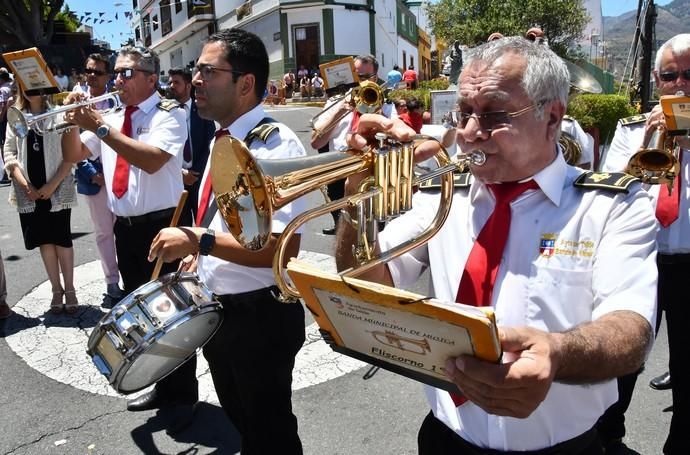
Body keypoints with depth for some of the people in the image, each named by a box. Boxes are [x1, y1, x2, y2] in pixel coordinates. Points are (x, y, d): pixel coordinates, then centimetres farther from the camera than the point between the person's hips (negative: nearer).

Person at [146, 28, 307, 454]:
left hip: (260, 316, -8)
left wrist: (200, 241, -31)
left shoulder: (277, 145, -21)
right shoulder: (222, 142, 7)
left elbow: (283, 248, -30)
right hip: (216, 310, 9)